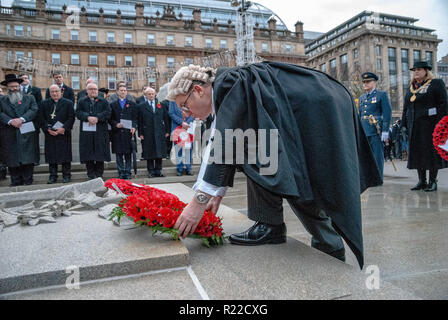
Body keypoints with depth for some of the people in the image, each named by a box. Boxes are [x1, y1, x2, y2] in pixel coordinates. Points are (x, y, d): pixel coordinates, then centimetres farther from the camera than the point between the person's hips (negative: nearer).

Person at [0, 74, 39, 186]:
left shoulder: (29, 98, 14)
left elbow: (34, 110, -1)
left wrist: (21, 119, -14)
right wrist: (10, 121, -16)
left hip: (26, 133, -1)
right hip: (10, 134, 1)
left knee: (28, 159, -3)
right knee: (12, 159, 3)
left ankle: (28, 181, 4)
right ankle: (15, 181, 10)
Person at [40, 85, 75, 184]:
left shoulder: (68, 103, 3)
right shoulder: (45, 103, 11)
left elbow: (71, 117, -3)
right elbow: (42, 118, 6)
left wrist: (64, 128, -14)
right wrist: (48, 129, -8)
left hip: (64, 134, -2)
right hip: (50, 134, 2)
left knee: (65, 155, 1)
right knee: (51, 156, 4)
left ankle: (66, 176, 10)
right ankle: (53, 176, 13)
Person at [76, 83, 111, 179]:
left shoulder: (104, 102, 11)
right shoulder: (82, 102, 13)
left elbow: (107, 113, -3)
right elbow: (78, 113, -1)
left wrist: (97, 118, -17)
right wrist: (88, 117, -18)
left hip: (100, 131, 0)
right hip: (86, 131, 1)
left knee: (100, 153, 0)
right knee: (88, 153, 1)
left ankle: (99, 174, 11)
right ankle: (91, 175, 10)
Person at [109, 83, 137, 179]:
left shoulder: (132, 104, 12)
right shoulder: (113, 105, 12)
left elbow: (135, 118, 6)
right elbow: (110, 119, 7)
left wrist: (133, 127, -10)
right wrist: (116, 124, -11)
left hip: (128, 132, 0)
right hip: (117, 133, 0)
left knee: (128, 154, 2)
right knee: (119, 154, 2)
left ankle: (128, 172, 9)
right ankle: (121, 173, 10)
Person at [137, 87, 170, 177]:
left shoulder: (161, 104, 10)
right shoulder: (141, 106, 4)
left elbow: (165, 119, 11)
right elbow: (139, 121, 2)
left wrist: (167, 131, 6)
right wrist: (140, 133, -5)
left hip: (160, 133, 2)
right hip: (147, 134, -2)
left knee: (159, 152, 4)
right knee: (149, 153, 2)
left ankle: (158, 170, 15)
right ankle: (151, 171, 12)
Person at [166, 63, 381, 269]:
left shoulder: (228, 84, -20)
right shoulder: (222, 94, 10)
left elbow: (224, 145, -28)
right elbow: (216, 147, 11)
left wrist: (200, 200, -27)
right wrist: (217, 192, 8)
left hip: (318, 111, -10)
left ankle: (270, 225, -7)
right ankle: (331, 248, 27)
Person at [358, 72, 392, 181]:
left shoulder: (382, 95, 2)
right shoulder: (361, 98, 19)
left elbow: (387, 114, -4)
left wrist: (385, 132, -11)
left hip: (376, 132, -5)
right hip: (363, 132, 6)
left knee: (377, 157, -3)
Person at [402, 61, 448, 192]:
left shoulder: (436, 83, 2)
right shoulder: (411, 88, 17)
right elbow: (406, 107, 18)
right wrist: (405, 124, 10)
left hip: (430, 125, -5)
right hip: (414, 126, 5)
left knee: (432, 151, -1)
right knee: (417, 152, 4)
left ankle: (433, 181, 7)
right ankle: (422, 181, 12)